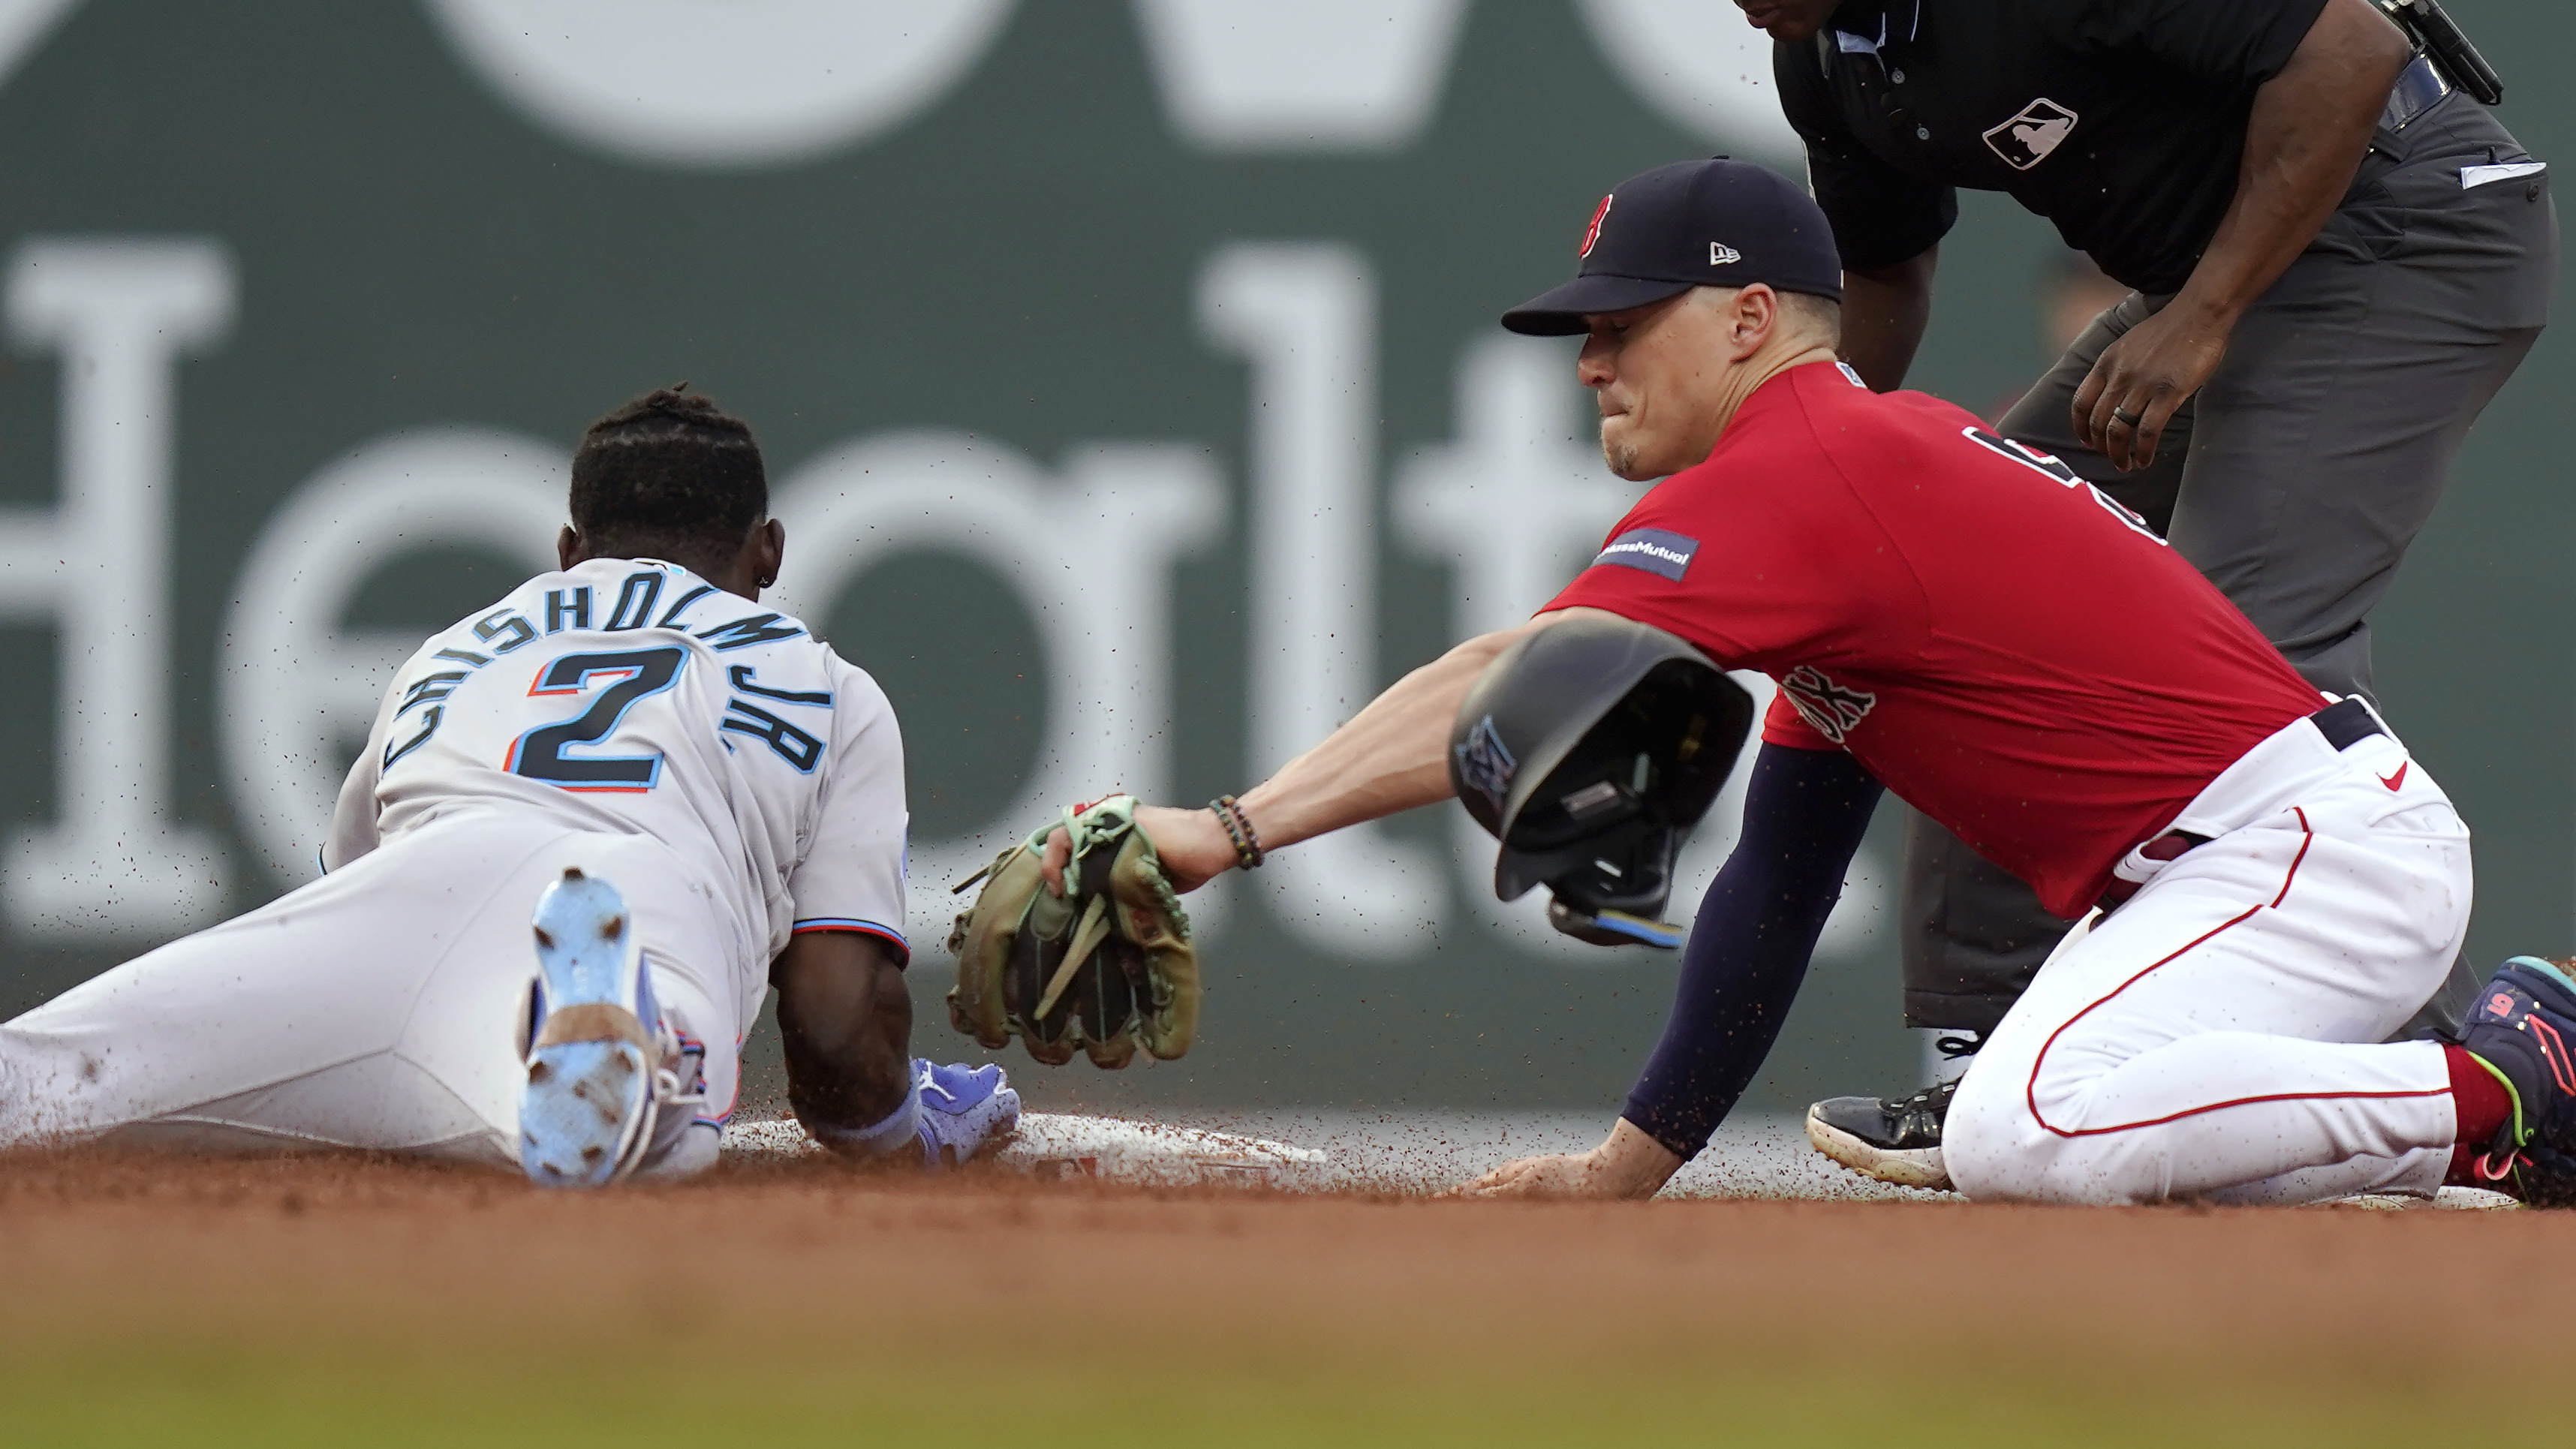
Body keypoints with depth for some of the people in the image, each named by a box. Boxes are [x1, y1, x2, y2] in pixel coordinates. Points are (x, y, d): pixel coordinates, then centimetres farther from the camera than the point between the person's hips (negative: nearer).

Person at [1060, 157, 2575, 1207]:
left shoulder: (1802, 475, -12)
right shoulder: (1864, 462, 20)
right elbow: (1778, 883, 23)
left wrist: (1233, 831, -27)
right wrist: (1633, 1162, 22)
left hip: (2316, 841, -11)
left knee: (2025, 1137, -29)